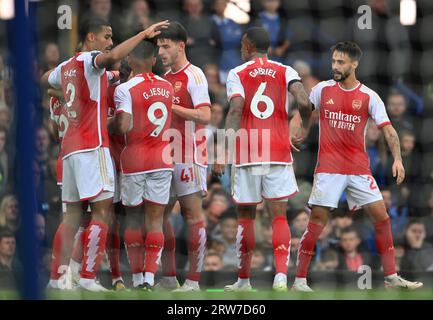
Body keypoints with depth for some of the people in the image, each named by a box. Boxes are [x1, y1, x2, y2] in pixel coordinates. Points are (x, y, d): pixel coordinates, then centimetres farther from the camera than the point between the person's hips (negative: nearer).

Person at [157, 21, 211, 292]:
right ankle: (169, 278, 15)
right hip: (166, 156, 9)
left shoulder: (194, 75, -9)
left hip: (189, 157, -9)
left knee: (193, 214, -5)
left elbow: (205, 116, -18)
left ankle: (193, 280, -4)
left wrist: (171, 107, -18)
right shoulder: (165, 77, 17)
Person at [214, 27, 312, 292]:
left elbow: (236, 111, -12)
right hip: (279, 152, 1)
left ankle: (244, 280, 16)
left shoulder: (237, 74, 2)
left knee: (246, 216, 10)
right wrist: (302, 126, 12)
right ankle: (281, 275, -16)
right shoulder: (285, 72, 7)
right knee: (279, 216, 1)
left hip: (247, 153, -1)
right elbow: (304, 102, -9)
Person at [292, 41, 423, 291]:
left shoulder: (369, 97, 0)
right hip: (329, 166, -1)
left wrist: (397, 159, -18)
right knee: (318, 220, -8)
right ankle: (300, 280, -2)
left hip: (359, 168, 1)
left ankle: (392, 278, 9)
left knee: (382, 217, -1)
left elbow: (388, 129, -5)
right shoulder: (322, 90, 3)